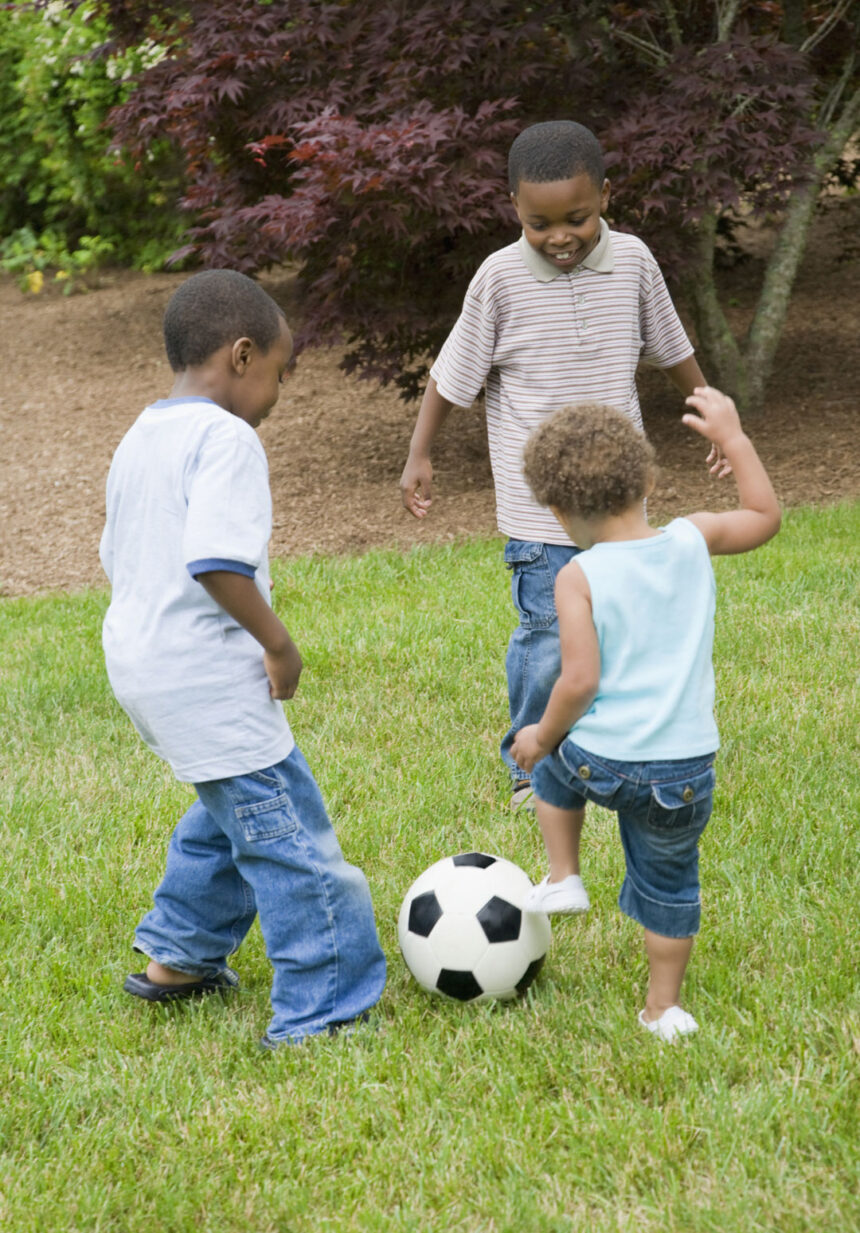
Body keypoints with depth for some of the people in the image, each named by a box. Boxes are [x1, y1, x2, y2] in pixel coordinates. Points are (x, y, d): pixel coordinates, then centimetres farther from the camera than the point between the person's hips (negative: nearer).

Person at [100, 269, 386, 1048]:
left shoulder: (137, 441, 13)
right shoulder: (226, 438, -16)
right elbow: (216, 561, -28)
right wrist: (278, 641, -17)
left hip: (142, 661, 10)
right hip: (209, 678, -10)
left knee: (233, 808, 27)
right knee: (287, 833, -3)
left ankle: (178, 956, 38)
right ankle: (321, 1012, 2)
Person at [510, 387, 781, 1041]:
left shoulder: (578, 577, -13)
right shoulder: (693, 541, -2)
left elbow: (580, 680, -18)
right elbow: (766, 516, 17)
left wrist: (544, 735, 0)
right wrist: (732, 436, 22)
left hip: (600, 760, -2)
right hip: (685, 768, 3)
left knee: (551, 763, 33)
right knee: (670, 882, 20)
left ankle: (562, 878, 30)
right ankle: (665, 1007, 30)